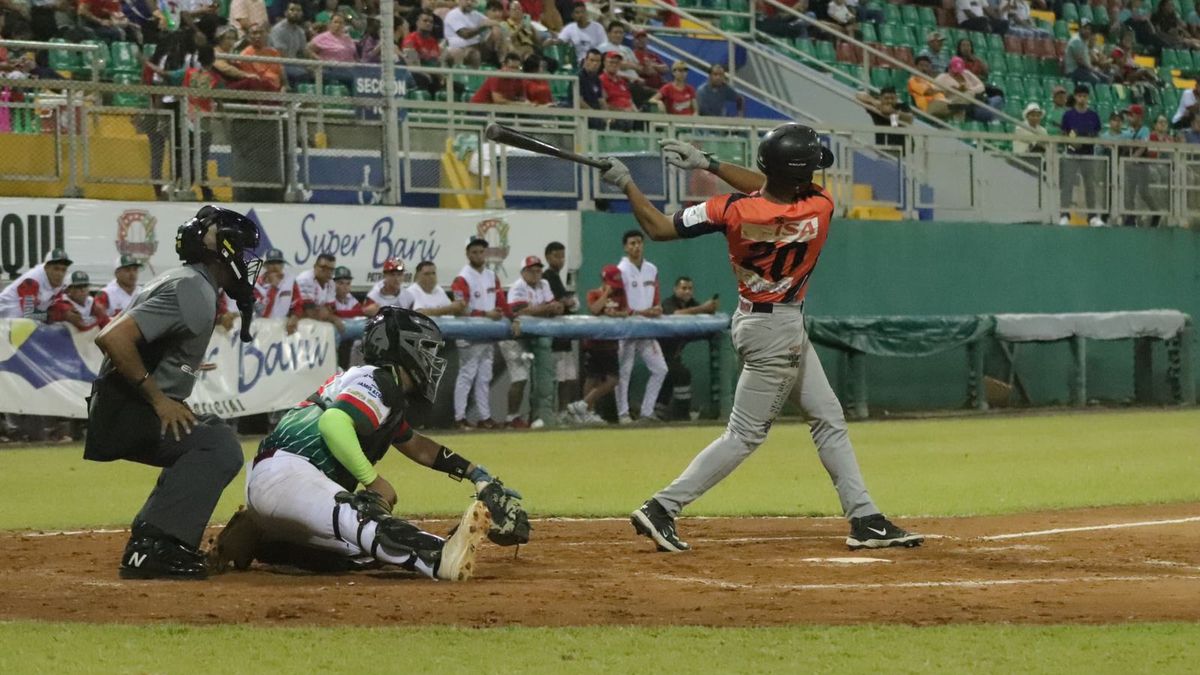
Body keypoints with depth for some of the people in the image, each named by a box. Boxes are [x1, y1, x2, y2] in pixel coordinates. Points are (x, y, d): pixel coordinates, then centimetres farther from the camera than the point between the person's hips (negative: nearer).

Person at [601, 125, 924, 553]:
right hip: (777, 329, -5)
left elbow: (658, 228, -12)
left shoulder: (734, 211, -16)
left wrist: (626, 184, -1)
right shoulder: (820, 209, -21)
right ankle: (661, 509, -5)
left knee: (828, 420, 15)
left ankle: (865, 520, 19)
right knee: (745, 435, 1)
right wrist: (708, 165, -5)